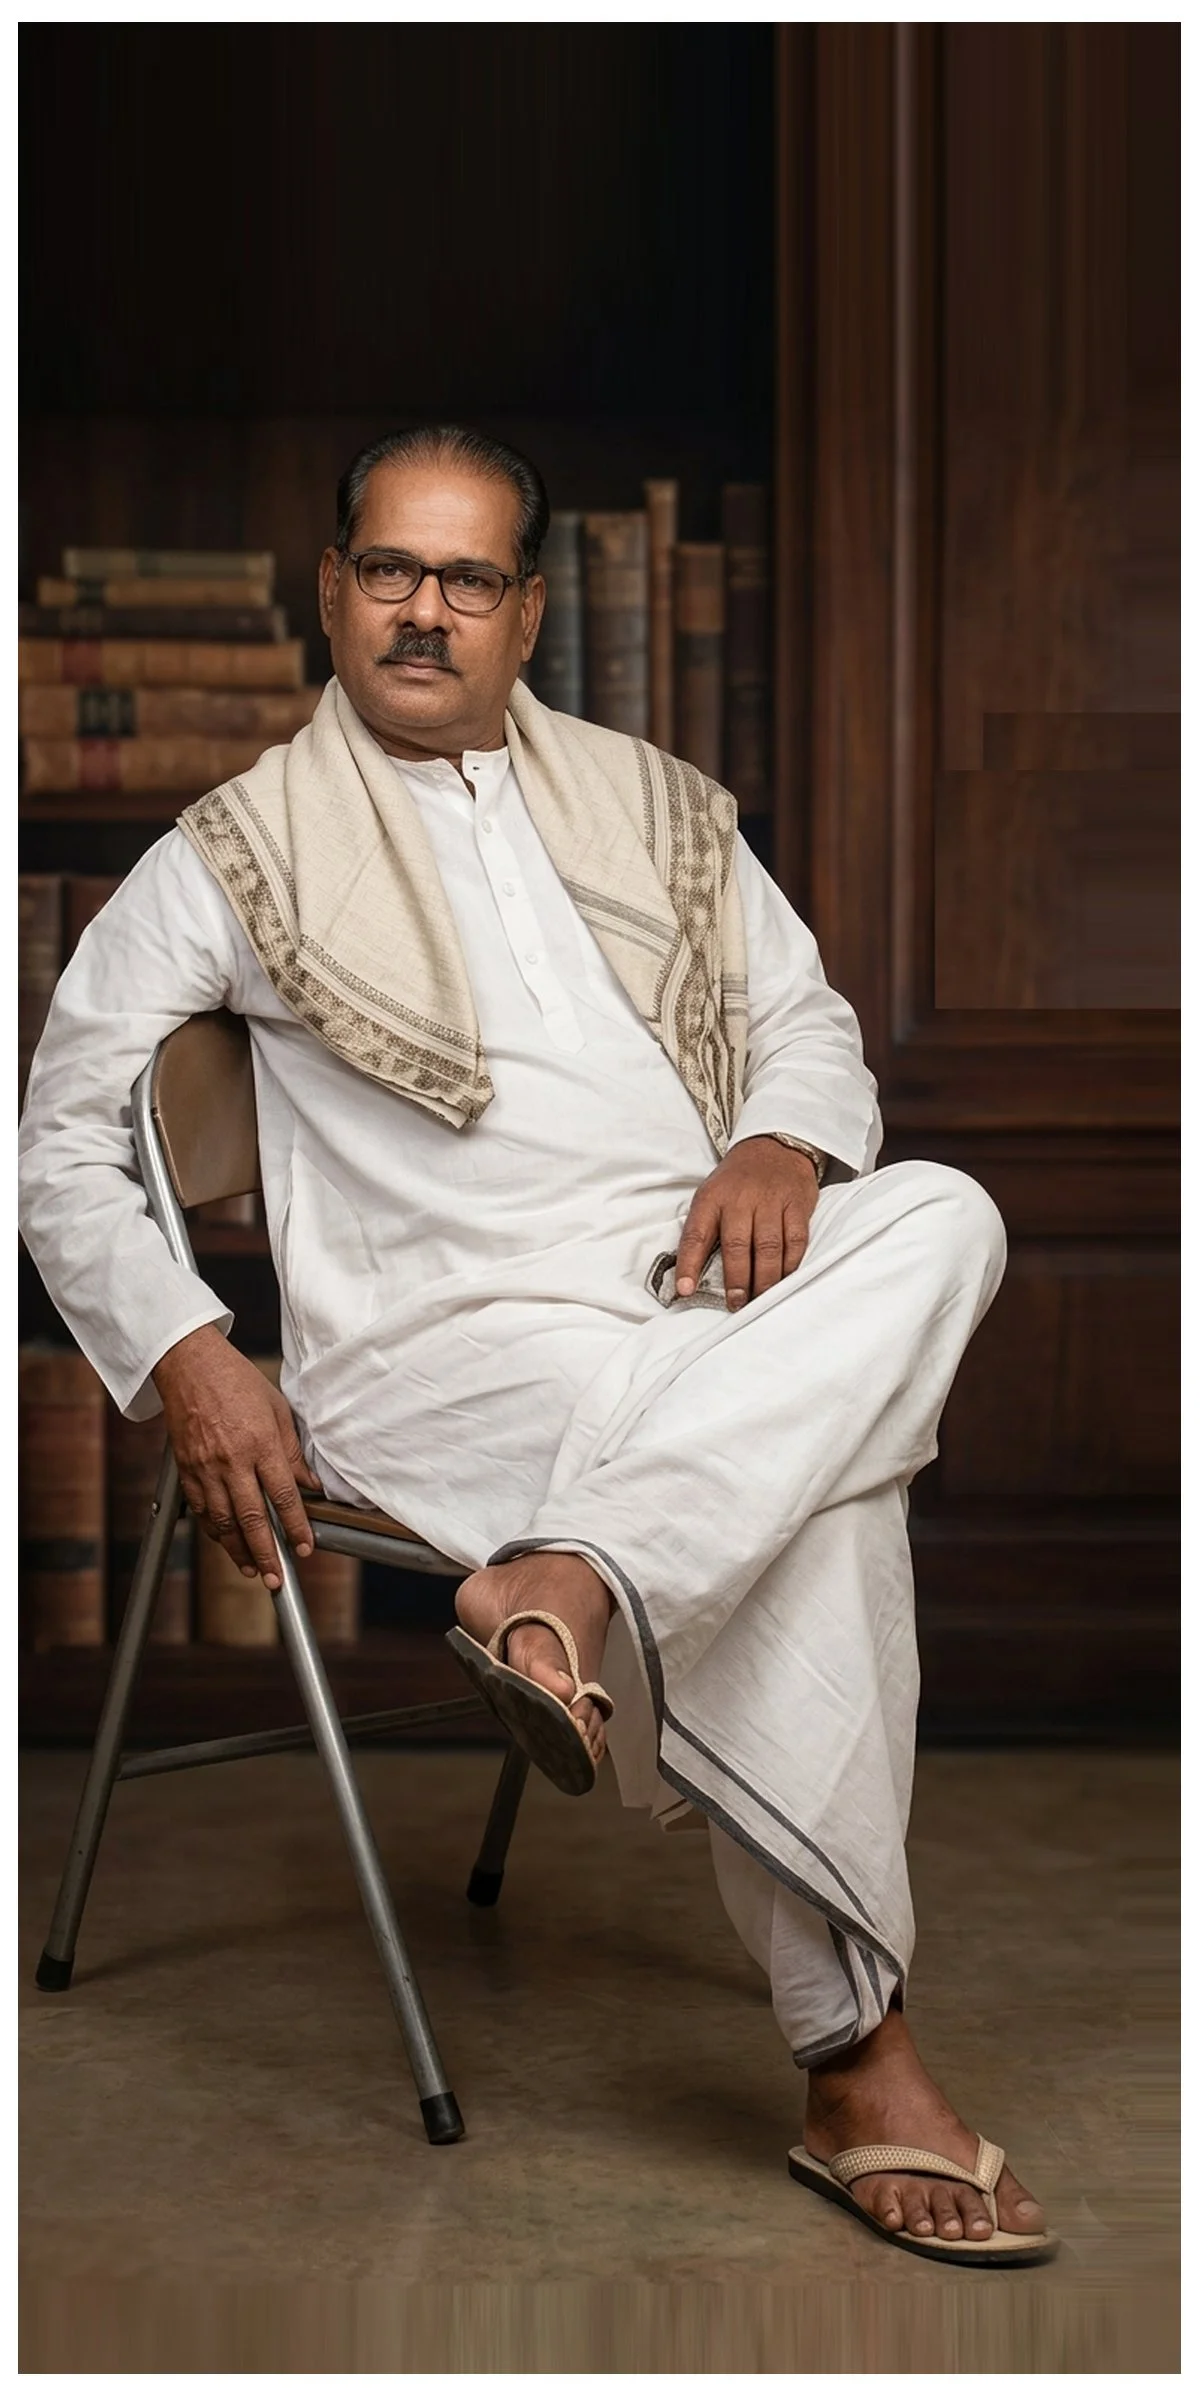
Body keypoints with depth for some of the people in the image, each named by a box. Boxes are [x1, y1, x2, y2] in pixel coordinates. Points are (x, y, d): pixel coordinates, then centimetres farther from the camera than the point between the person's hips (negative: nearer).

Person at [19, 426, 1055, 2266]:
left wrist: (786, 1146, -5)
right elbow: (63, 1131, 10)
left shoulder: (661, 807, 23)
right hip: (457, 1340, -4)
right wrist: (186, 1362, -5)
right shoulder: (240, 853, 11)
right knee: (818, 1494, -33)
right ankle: (858, 2061, -28)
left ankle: (577, 1586, -41)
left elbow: (809, 1018, 21)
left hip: (715, 1292, 5)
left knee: (939, 1218, -30)